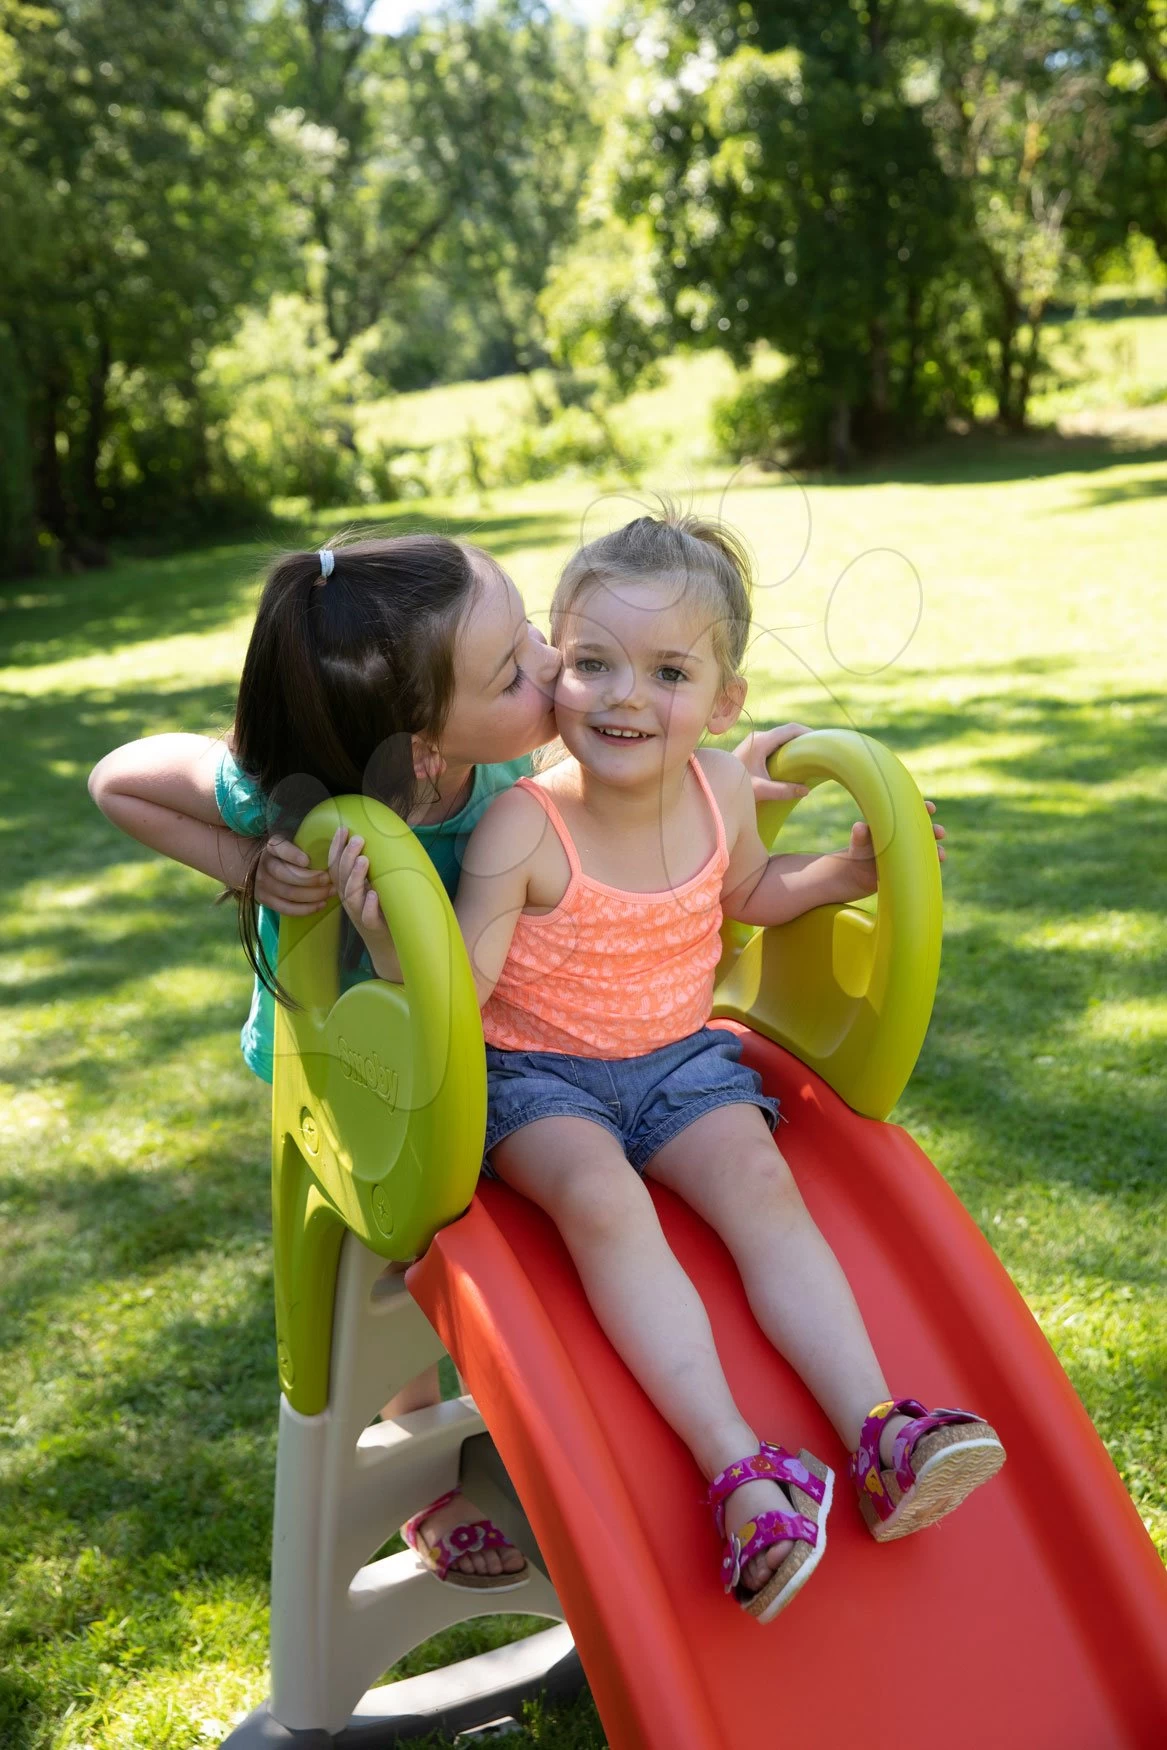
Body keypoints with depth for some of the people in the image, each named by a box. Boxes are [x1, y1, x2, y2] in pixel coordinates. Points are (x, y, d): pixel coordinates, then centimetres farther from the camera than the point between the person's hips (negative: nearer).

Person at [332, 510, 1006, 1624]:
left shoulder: (720, 791, -5)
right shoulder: (523, 829, -21)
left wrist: (850, 871, 4)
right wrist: (389, 939, -40)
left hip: (680, 1059, 4)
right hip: (536, 1076, -4)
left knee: (759, 1180, -21)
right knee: (603, 1199, -31)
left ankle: (876, 1436, -26)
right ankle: (738, 1467, -37)